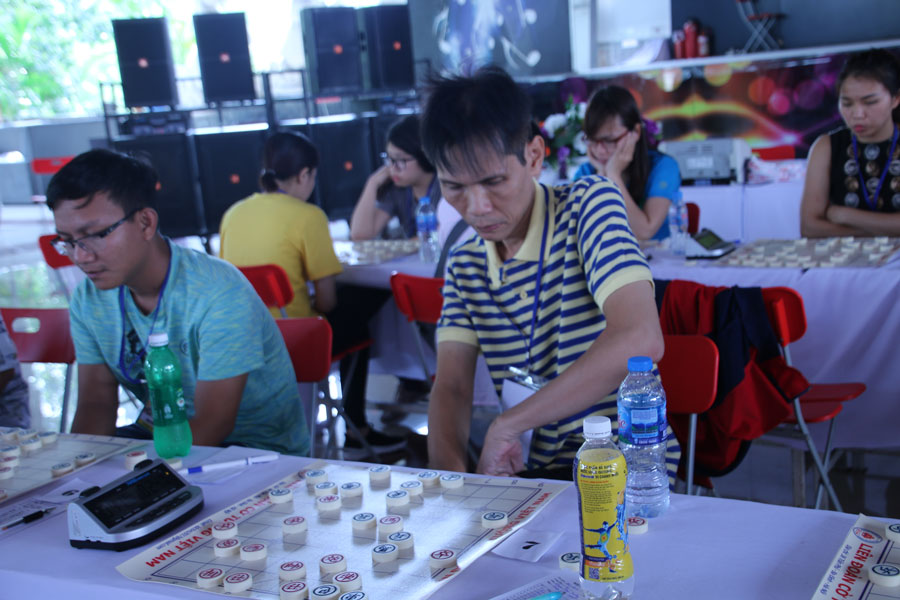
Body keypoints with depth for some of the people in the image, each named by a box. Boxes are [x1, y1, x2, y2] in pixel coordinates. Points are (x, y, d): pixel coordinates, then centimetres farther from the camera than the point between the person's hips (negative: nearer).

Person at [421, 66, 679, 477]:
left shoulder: (588, 203, -9)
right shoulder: (464, 265, 9)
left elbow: (640, 341, -24)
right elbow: (450, 388, 2)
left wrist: (507, 424, -23)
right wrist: (448, 470, -20)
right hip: (532, 472, 4)